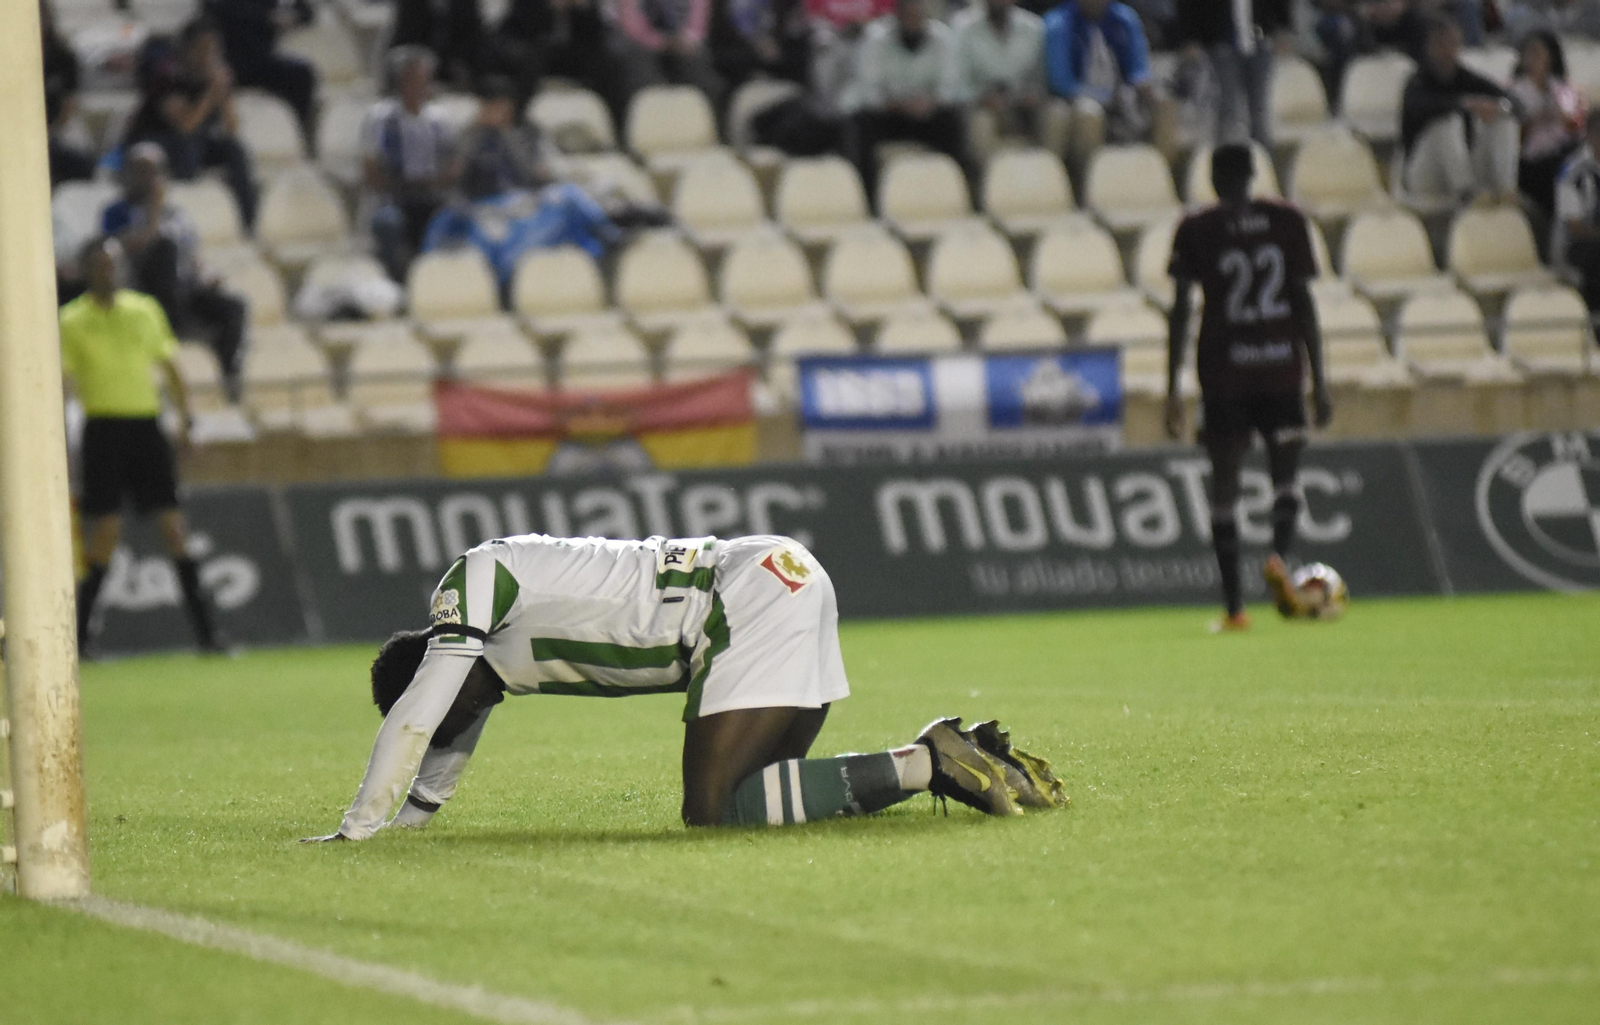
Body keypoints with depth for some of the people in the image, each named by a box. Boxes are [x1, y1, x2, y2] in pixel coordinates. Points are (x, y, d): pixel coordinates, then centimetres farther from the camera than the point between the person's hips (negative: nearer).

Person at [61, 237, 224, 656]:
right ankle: (80, 629, 5)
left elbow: (169, 367, 16)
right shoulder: (73, 320, 1)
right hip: (103, 428, -3)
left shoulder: (144, 310, 11)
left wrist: (184, 417, 8)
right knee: (106, 531, -7)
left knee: (174, 526, -2)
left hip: (146, 425, 3)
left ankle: (204, 626, -1)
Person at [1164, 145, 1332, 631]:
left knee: (1225, 482, 6)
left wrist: (1173, 389, 2)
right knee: (1285, 473, 11)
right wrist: (1318, 379, 8)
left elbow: (1180, 311, -2)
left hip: (1223, 371, -1)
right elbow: (1303, 302, 3)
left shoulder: (1195, 231, 0)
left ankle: (1234, 607, 0)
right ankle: (1279, 553, -21)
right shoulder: (1287, 221, 4)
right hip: (1280, 368, 1)